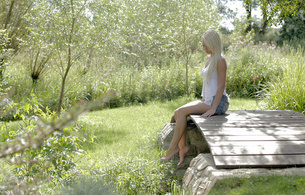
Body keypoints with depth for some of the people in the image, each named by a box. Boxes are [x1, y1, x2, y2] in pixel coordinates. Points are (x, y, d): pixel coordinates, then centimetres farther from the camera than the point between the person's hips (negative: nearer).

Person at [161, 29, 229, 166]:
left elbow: (221, 86, -17)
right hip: (208, 101, 9)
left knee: (182, 111, -21)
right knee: (178, 112, -9)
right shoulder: (210, 59, 17)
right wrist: (202, 102, 12)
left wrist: (213, 109, -22)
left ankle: (173, 148, -14)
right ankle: (182, 146, -11)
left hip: (218, 102, -9)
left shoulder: (220, 60, -11)